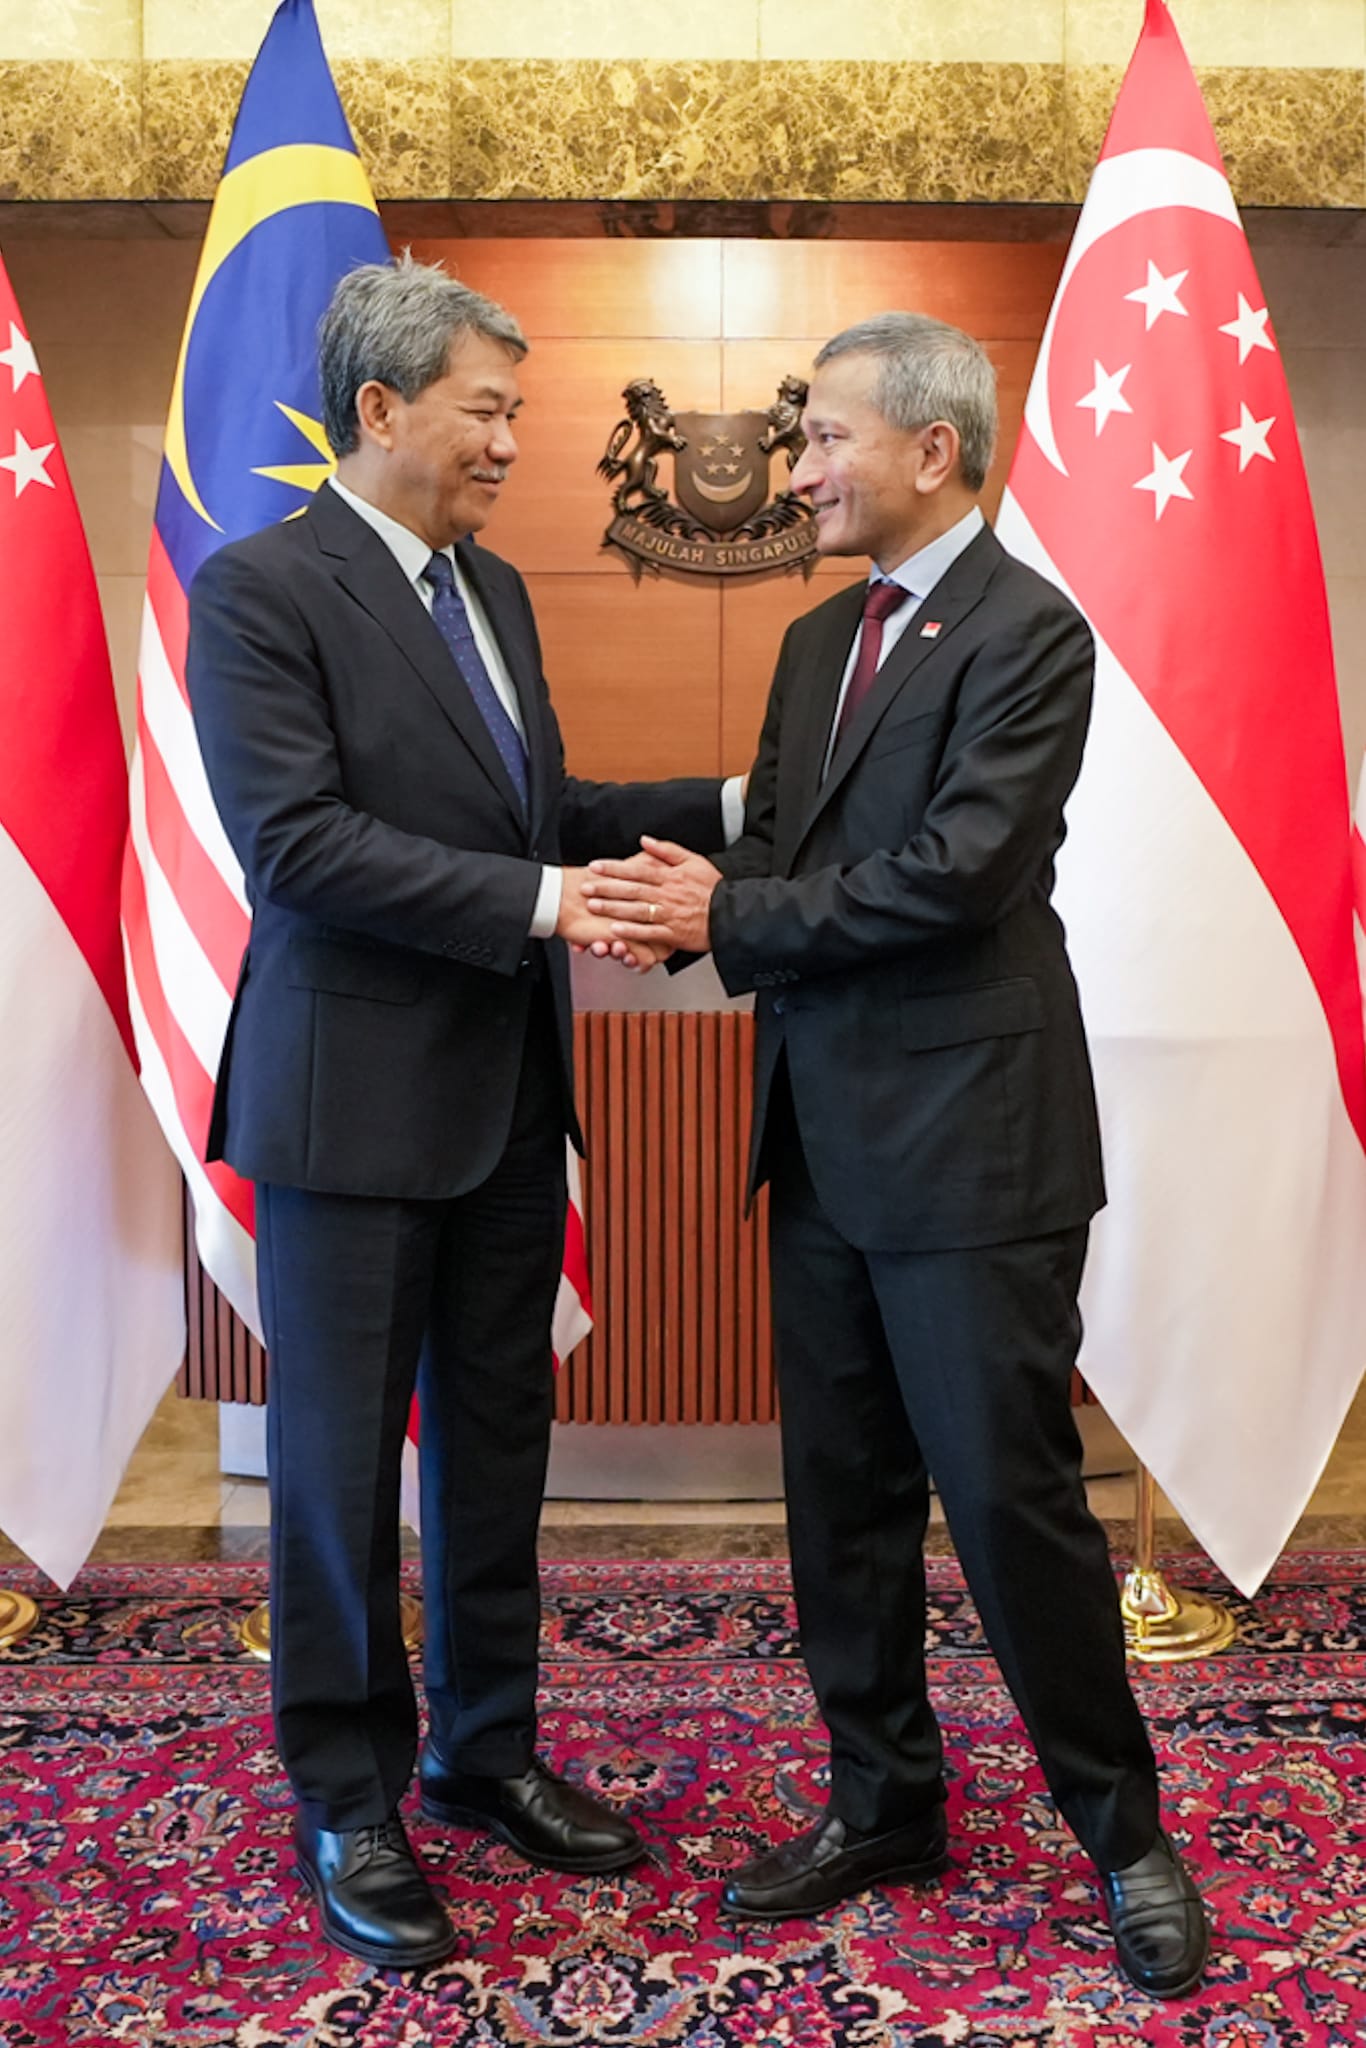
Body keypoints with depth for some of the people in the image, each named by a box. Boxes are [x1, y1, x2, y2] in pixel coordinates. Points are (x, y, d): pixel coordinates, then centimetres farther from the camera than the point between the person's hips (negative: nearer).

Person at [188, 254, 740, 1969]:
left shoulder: (491, 589, 14)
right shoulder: (259, 589, -10)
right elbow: (297, 843, -20)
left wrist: (726, 808, 8)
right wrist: (539, 904, -23)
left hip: (509, 1100, 7)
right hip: (356, 1102, -7)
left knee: (498, 1448, 16)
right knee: (343, 1470, 6)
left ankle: (486, 1749, 34)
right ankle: (346, 1807, 24)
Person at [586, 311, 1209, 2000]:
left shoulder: (1028, 633, -10)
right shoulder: (819, 642, 16)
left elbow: (955, 874, -19)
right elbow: (778, 853, 13)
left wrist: (733, 916, -13)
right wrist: (693, 897, -9)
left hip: (968, 1141, -8)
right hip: (825, 1135, 8)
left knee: (1008, 1493, 0)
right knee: (840, 1491, 14)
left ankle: (1123, 1833, 22)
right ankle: (882, 1801, 32)